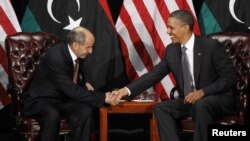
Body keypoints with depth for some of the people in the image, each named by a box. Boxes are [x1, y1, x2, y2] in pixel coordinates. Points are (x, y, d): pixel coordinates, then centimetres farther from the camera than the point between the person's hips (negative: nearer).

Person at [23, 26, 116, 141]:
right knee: (53, 116, -38)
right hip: (42, 99, -6)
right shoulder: (55, 57, -29)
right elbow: (72, 90, -30)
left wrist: (85, 84, -1)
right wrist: (103, 97, -28)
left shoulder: (77, 54, -4)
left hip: (63, 97, 7)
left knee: (85, 111, -23)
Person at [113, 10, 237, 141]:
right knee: (160, 108, -17)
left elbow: (229, 78, -13)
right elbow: (153, 75, 4)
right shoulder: (171, 50, 3)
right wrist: (127, 90, -9)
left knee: (201, 106, -37)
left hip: (217, 99, -6)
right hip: (188, 100, 6)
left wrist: (202, 92, -24)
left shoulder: (211, 46, -14)